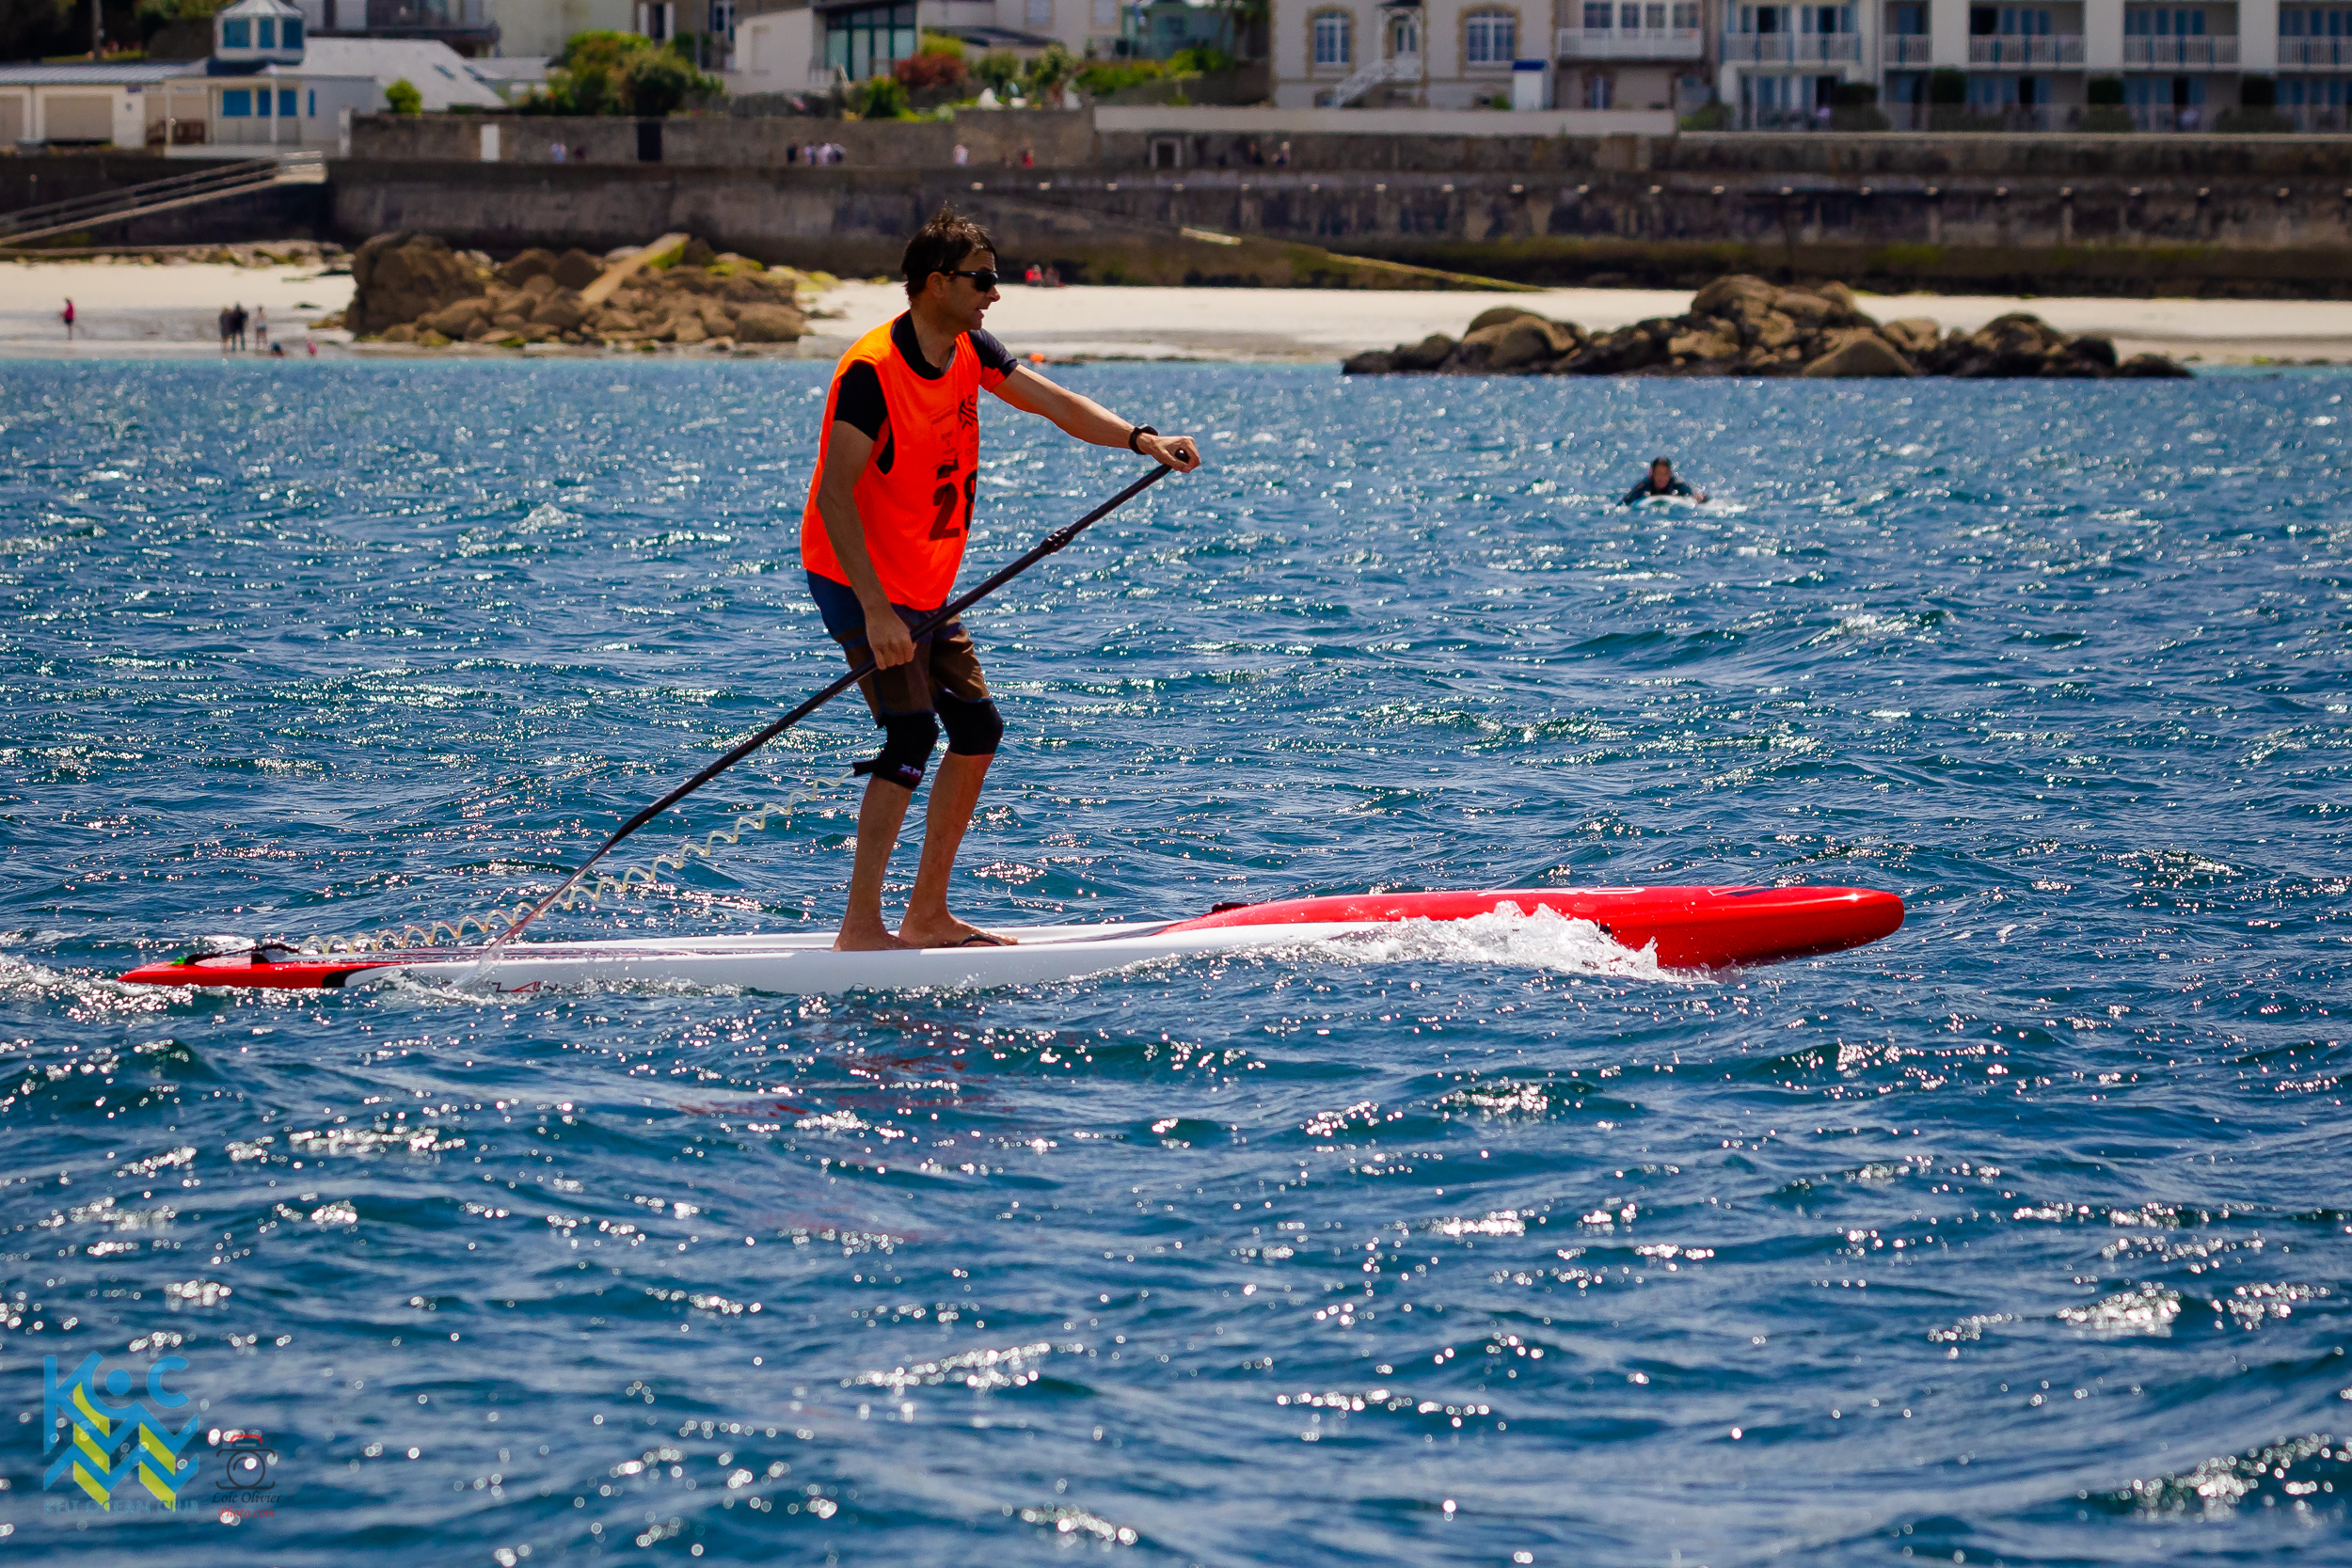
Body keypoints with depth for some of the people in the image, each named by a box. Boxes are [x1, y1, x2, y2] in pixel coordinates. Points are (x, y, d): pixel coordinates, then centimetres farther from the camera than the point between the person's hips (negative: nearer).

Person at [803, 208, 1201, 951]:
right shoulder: (872, 371, -23)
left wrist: (1140, 439, -16)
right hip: (858, 581, -9)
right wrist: (875, 612, -33)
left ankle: (927, 916, 15)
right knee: (912, 731, -19)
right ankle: (860, 924, -17)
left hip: (923, 583, 9)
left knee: (976, 728, 8)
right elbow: (834, 499, -28)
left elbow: (1053, 403, 2)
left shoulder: (969, 351, 3)